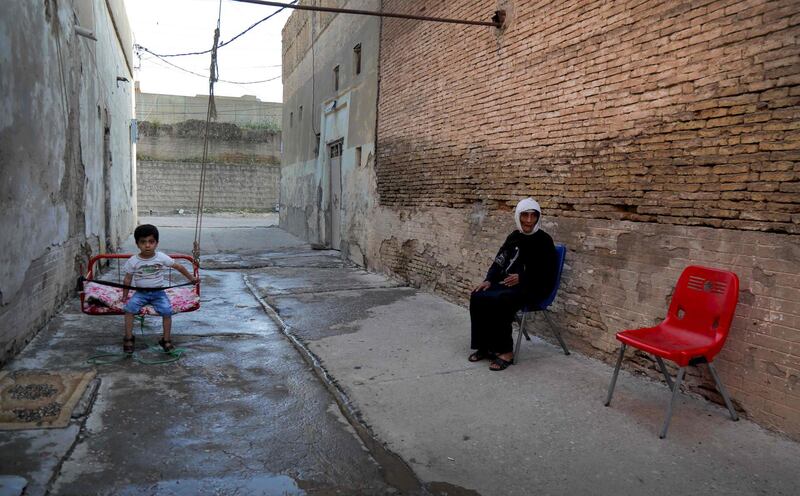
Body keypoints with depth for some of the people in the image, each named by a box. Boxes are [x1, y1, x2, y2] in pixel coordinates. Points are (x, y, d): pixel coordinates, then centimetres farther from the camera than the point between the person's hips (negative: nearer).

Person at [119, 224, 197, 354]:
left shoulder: (162, 257, -6)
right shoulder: (133, 261, -5)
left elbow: (179, 267, 3)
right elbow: (127, 279, 5)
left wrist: (191, 278, 8)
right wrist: (124, 295, 3)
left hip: (158, 292, 0)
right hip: (140, 293, 0)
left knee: (167, 310, -24)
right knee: (129, 307, -27)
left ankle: (166, 340, -7)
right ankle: (128, 338, -10)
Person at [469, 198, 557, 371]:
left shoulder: (544, 241, -6)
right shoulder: (514, 237, 12)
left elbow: (547, 275, -10)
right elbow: (499, 262, 12)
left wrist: (522, 278, -20)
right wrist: (489, 280, -6)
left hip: (533, 288, -6)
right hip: (508, 283, 7)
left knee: (498, 302, -33)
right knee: (477, 297, -16)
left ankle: (506, 351, -20)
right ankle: (485, 346, -7)